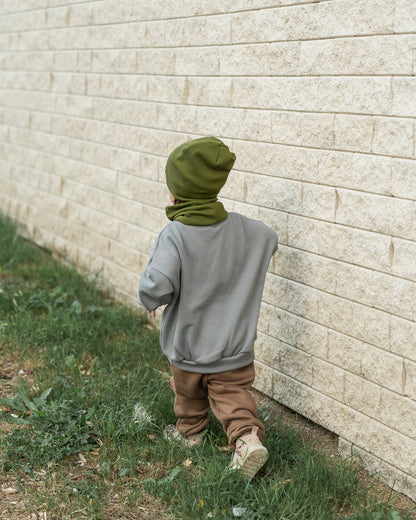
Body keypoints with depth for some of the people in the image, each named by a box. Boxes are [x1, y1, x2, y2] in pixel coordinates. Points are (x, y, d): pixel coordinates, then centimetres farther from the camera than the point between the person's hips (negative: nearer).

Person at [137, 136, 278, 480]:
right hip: (234, 345, 2)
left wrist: (150, 300, -10)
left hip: (188, 344, -2)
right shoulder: (242, 228, -8)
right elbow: (270, 238, 12)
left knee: (189, 392, 23)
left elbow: (156, 287, -34)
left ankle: (190, 431, 44)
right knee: (232, 394, 11)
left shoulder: (174, 236, -25)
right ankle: (248, 436, -10)